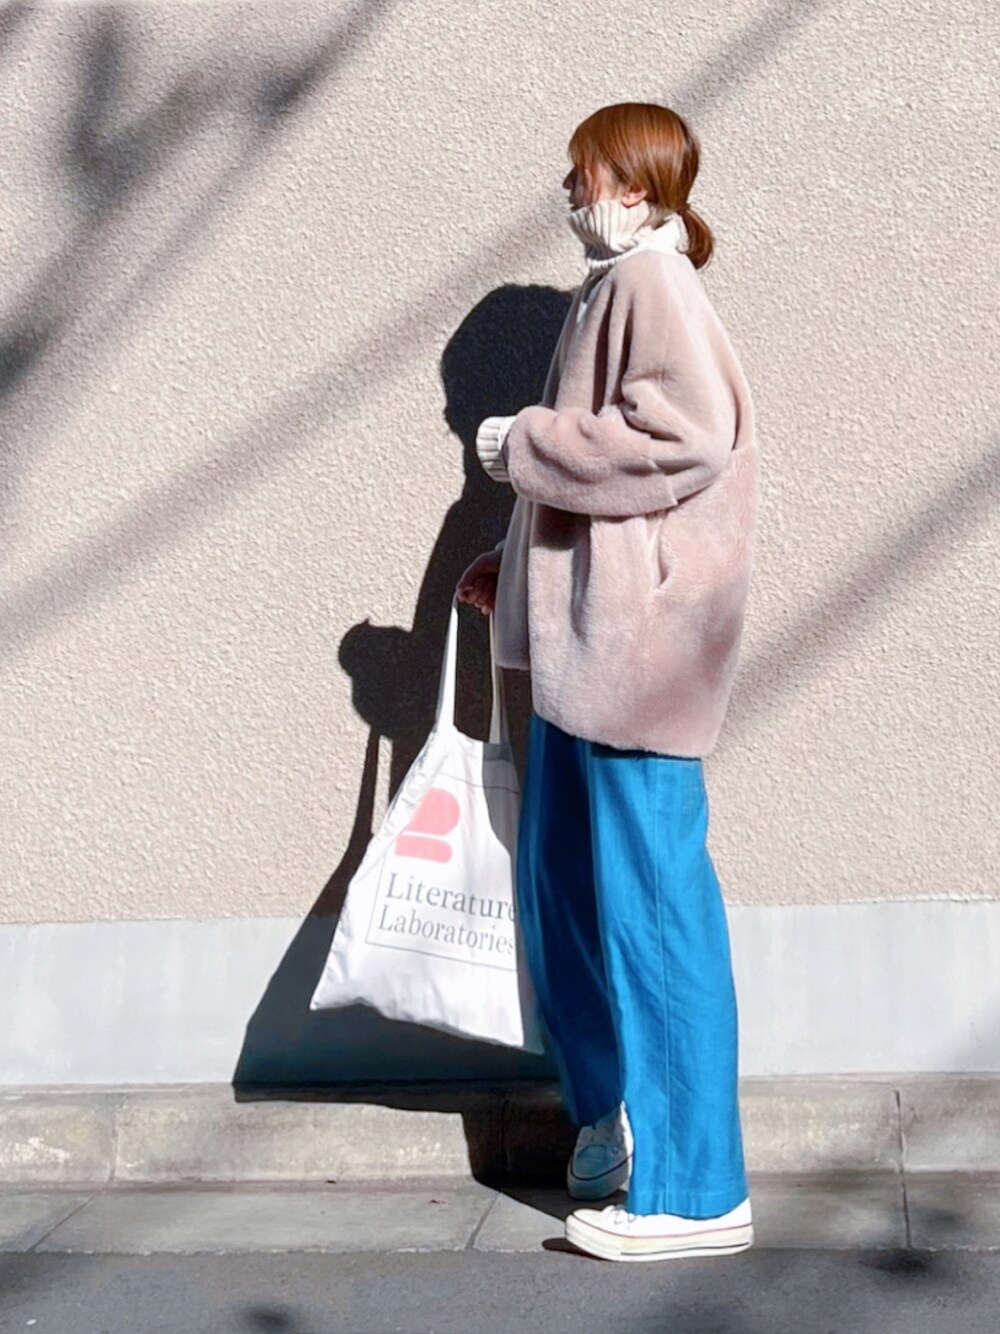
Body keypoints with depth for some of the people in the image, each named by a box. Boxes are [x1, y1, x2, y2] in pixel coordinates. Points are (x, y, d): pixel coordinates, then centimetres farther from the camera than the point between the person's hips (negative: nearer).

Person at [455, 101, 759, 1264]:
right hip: (585, 638, 10)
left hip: (639, 643, -10)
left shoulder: (654, 283, -10)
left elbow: (690, 432, -24)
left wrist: (525, 444, -14)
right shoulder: (610, 291, 18)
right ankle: (611, 1113, 34)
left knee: (651, 898, -6)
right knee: (560, 884, 16)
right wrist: (515, 566, 18)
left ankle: (693, 1190, 2)